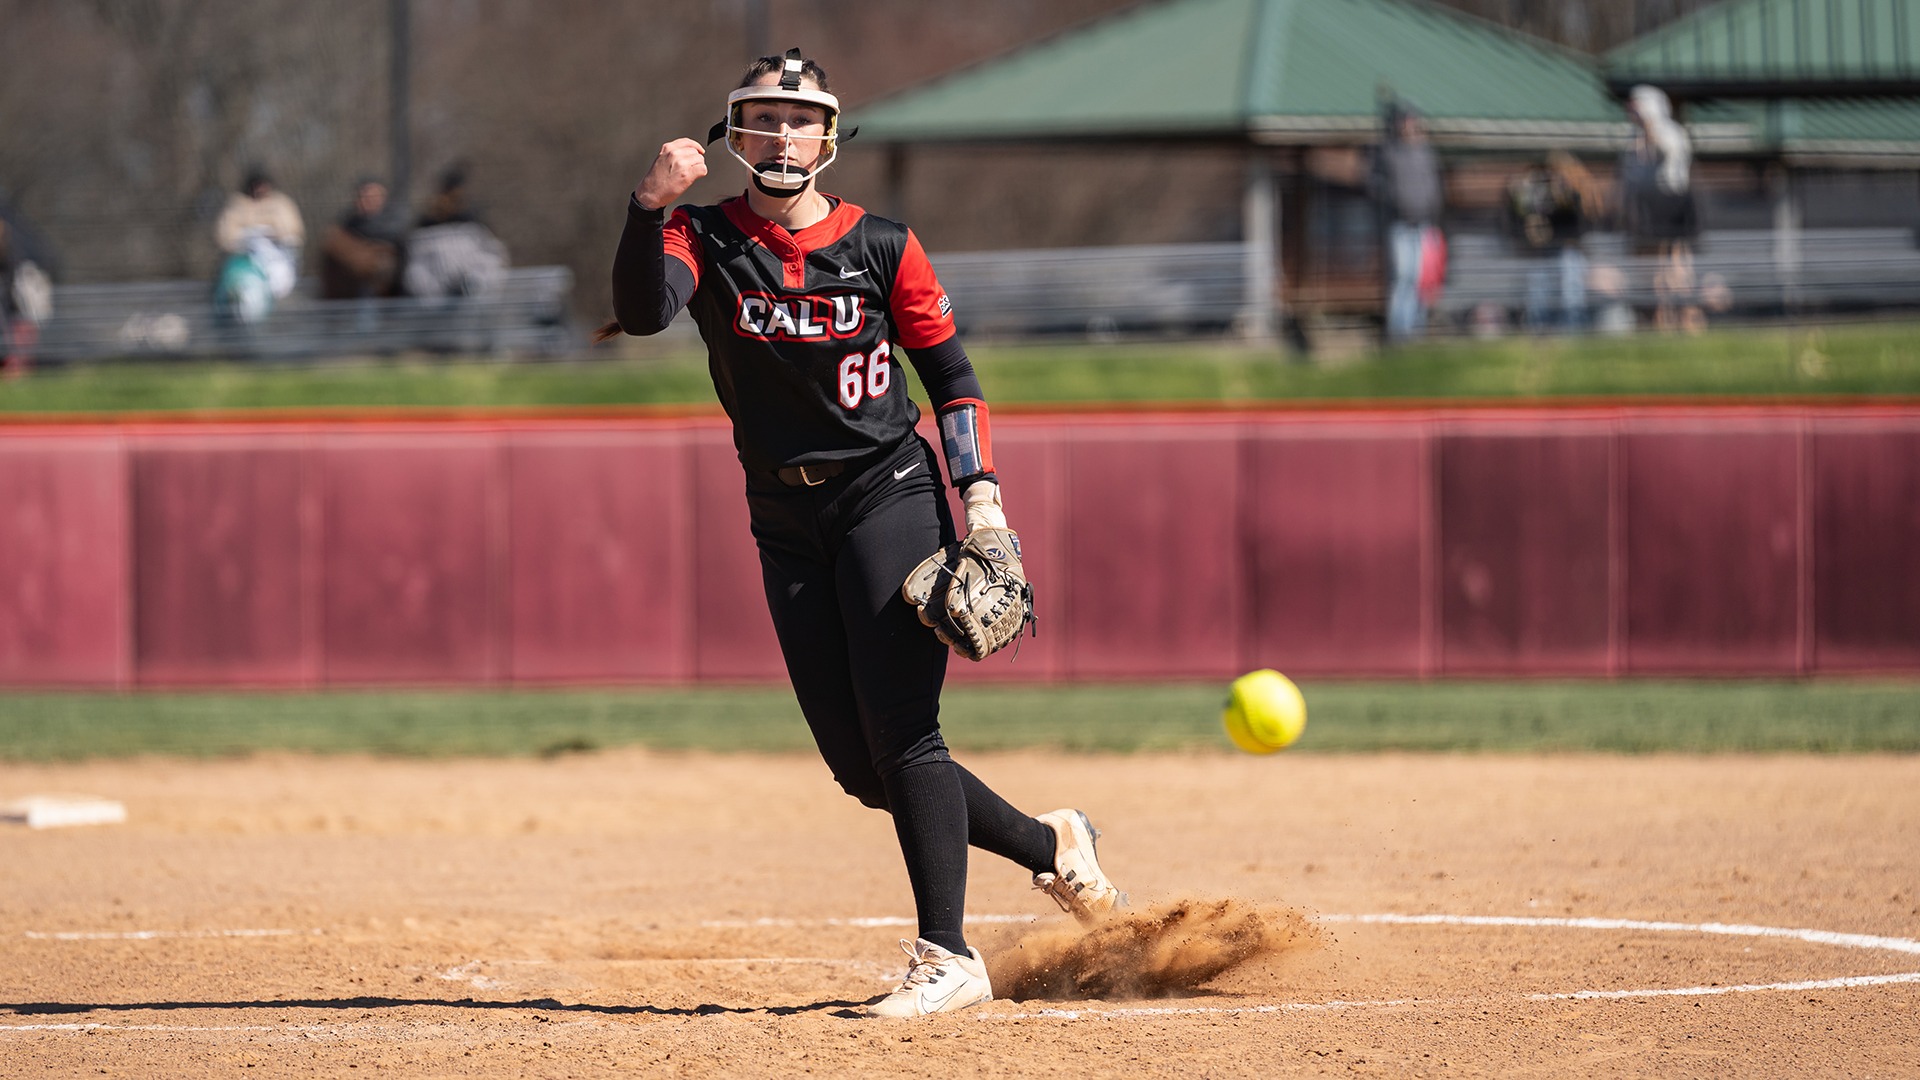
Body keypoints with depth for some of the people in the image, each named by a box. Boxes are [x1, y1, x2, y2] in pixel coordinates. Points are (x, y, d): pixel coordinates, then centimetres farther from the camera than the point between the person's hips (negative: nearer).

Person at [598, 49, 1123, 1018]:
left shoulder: (881, 247, 0)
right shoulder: (704, 239, 1)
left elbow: (951, 375, 6)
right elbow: (643, 309, -20)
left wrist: (979, 493, -6)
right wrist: (649, 207, -37)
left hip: (889, 494, -3)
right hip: (786, 524, 3)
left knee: (899, 731, -15)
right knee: (859, 764, 3)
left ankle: (946, 957, -13)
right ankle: (1049, 845, 23)